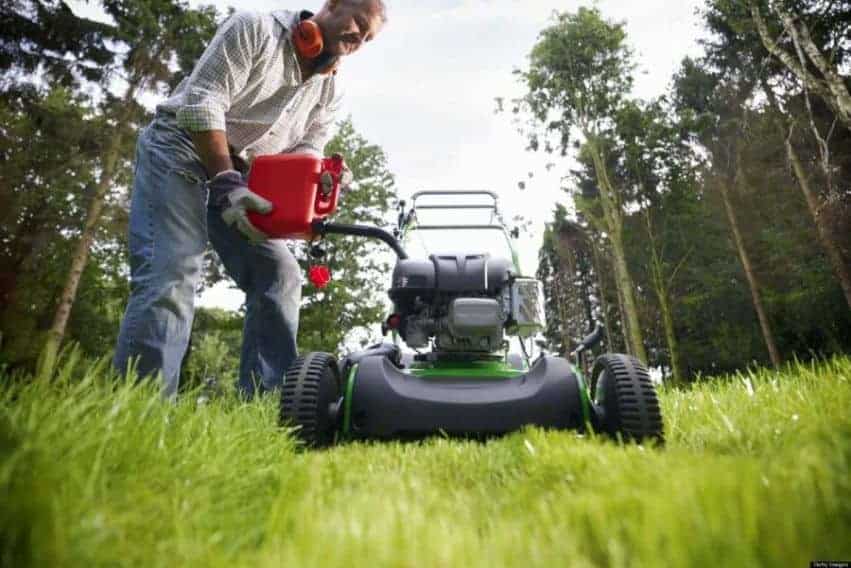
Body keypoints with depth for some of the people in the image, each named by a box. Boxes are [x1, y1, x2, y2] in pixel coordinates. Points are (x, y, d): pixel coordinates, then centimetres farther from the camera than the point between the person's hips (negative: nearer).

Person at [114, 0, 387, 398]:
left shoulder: (328, 91, 12)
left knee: (280, 274, -7)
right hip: (181, 149, -6)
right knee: (172, 275, -23)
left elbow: (306, 149, 5)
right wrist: (226, 181, -28)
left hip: (238, 179, 6)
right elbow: (203, 102, -17)